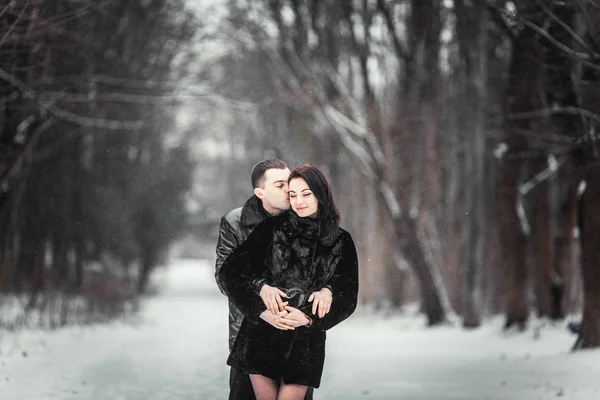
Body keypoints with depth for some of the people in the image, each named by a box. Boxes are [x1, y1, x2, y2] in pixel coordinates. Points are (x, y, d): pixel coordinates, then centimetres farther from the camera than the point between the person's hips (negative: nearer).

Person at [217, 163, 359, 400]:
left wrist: (308, 318, -14)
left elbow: (347, 296, 1)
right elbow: (229, 271, -1)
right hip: (263, 335, 0)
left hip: (306, 339, 0)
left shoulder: (340, 242, 4)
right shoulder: (272, 229, 2)